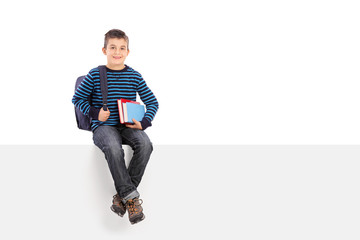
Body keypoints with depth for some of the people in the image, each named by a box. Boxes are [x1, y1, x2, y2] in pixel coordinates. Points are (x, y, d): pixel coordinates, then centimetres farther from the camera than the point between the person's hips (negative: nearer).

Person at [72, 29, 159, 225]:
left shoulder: (134, 76, 7)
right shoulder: (95, 75, 1)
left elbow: (152, 102, 11)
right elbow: (77, 99, 9)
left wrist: (143, 123, -6)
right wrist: (95, 112, -7)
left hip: (128, 126, 2)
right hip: (103, 126, -2)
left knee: (145, 144, -30)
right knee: (113, 148, -36)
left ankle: (122, 194, -20)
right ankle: (131, 196, -25)